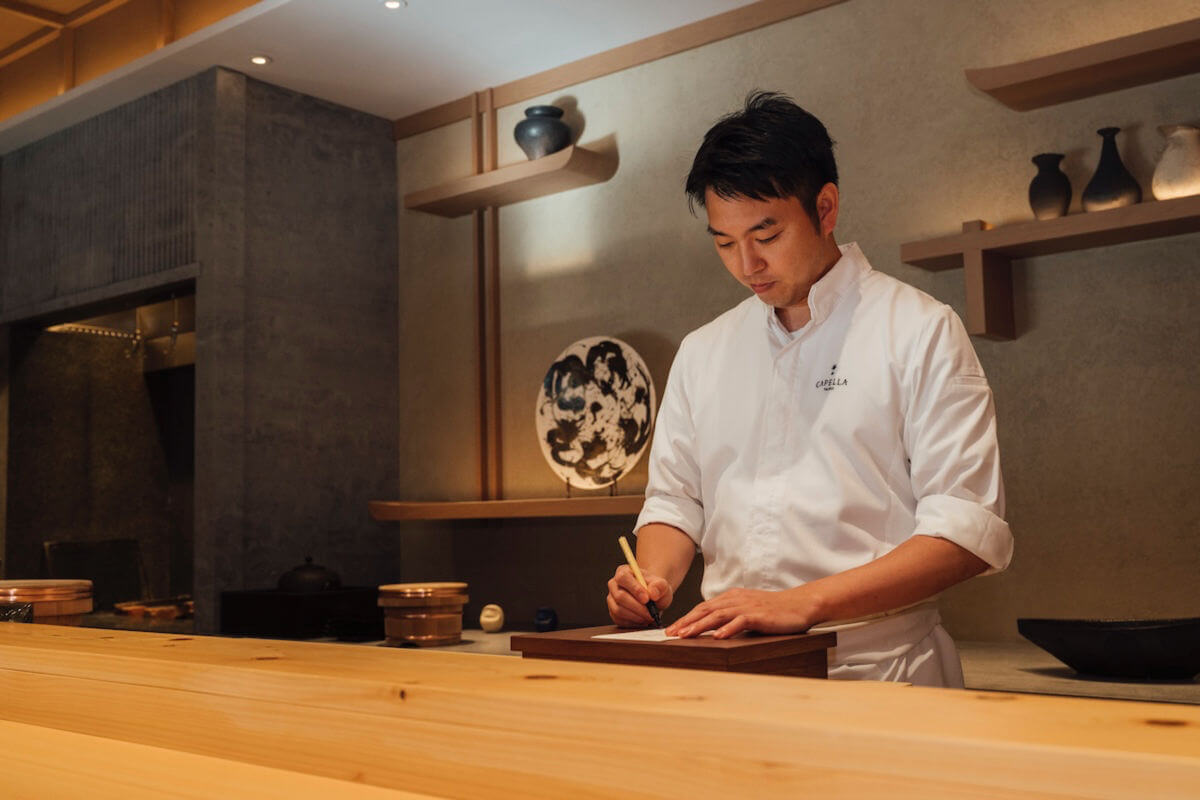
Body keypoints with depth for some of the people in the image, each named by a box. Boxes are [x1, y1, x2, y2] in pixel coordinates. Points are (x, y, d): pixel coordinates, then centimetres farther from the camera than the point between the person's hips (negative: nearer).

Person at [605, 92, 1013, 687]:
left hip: (874, 674, -4)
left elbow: (970, 530, -5)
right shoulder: (701, 353, 19)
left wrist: (805, 602, -15)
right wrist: (653, 577, 1)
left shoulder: (921, 332, 2)